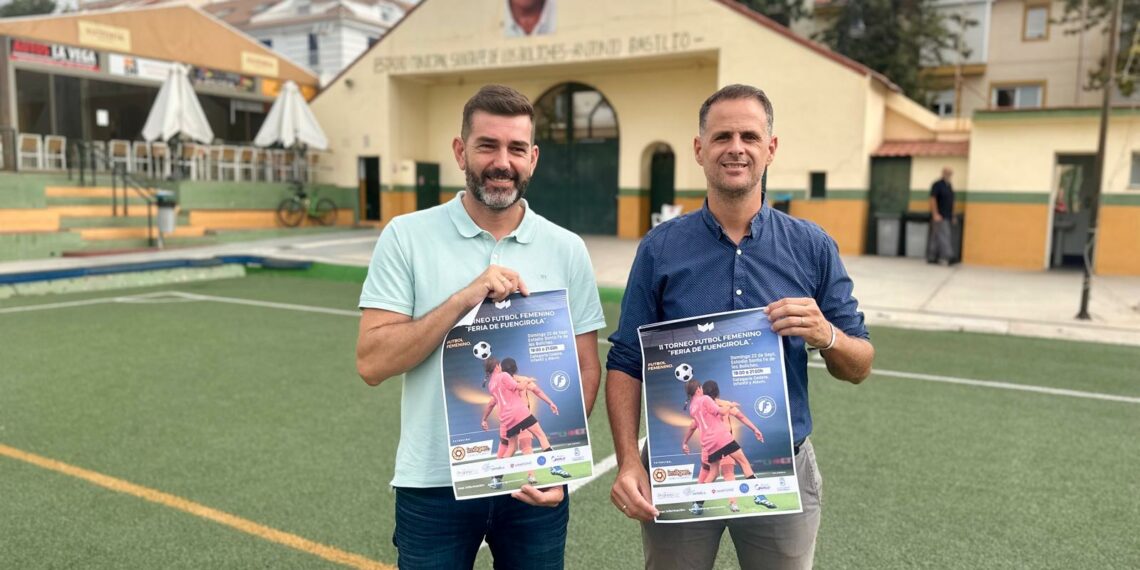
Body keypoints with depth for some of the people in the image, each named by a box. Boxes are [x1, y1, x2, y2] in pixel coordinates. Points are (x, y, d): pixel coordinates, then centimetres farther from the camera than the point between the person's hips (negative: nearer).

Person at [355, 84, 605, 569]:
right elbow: (371, 362, -10)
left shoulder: (566, 250, 0)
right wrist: (463, 299, -20)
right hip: (434, 484, -1)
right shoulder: (407, 237, -5)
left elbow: (585, 368, 2)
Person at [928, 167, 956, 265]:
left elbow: (951, 202, 21)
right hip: (939, 217, -8)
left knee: (935, 238, 8)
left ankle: (931, 258, 9)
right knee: (943, 237, -14)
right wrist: (935, 214, -20)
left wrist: (953, 216, 19)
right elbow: (932, 199, -13)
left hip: (947, 217, 8)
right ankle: (946, 256, -19)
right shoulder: (937, 185, -7)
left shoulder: (949, 186, 17)